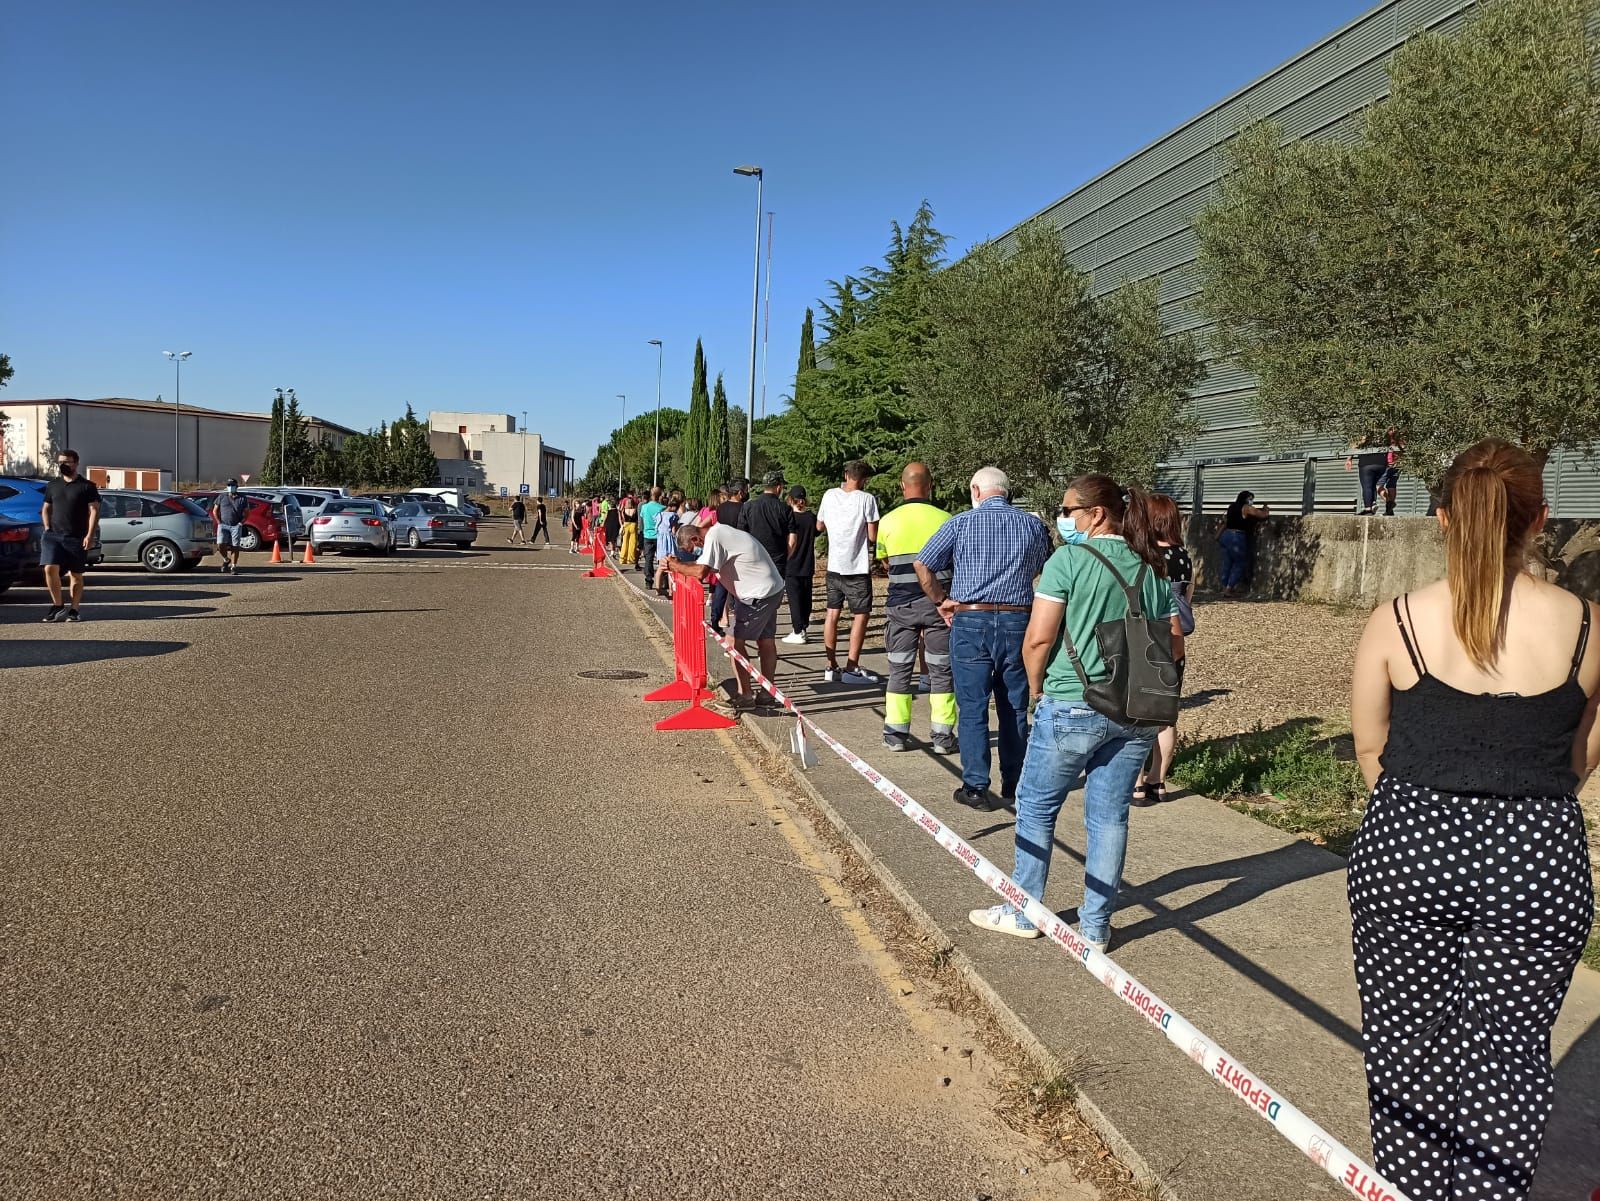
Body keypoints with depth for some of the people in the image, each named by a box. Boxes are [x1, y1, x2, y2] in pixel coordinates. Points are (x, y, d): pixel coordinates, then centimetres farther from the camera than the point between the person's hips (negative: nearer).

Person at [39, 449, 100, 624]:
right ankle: (58, 606, 1)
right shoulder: (52, 485, 14)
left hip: (77, 538, -3)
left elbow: (94, 510, -4)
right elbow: (46, 509, 21)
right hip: (53, 535, 3)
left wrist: (90, 535, -13)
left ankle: (74, 610, 12)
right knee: (50, 568, -13)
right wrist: (47, 528, 5)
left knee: (76, 575, 4)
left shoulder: (87, 486, 1)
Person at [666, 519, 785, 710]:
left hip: (759, 594, -10)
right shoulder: (719, 531, 13)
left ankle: (745, 695, -2)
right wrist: (680, 564, 2)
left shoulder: (713, 538, -17)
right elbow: (706, 566, 14)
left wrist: (677, 566, -10)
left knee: (737, 642, -5)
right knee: (766, 641, 15)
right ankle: (768, 692, 24)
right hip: (773, 589, 10)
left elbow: (700, 572, -25)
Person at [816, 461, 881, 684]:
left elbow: (820, 526, 15)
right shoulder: (866, 499, -11)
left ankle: (831, 667, 14)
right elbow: (873, 536, -11)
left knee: (833, 613, 11)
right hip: (857, 567, -5)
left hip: (834, 566, 5)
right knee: (861, 615, 2)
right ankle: (851, 668, 0)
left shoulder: (830, 495, 3)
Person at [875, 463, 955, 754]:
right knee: (941, 670, 7)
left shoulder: (888, 521, -2)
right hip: (938, 604, -1)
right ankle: (942, 736, 10)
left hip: (901, 604, 1)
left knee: (900, 670, 10)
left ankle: (896, 734, 13)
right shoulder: (945, 520, -5)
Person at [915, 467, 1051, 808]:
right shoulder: (1033, 525, 5)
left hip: (970, 622, -2)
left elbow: (923, 565, -3)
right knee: (1014, 707, 13)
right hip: (1017, 622, 3)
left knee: (973, 707, 3)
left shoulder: (961, 523, -3)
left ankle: (975, 787, 3)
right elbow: (1044, 567, 16)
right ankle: (1014, 784, 22)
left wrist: (941, 600, 9)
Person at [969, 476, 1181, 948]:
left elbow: (1037, 639, -15)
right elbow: (1174, 647, 7)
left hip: (1072, 708, -5)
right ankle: (1096, 926, 20)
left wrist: (1037, 689, 1)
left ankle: (1022, 914, 21)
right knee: (1110, 815, 12)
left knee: (1037, 806, 11)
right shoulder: (1151, 568, 7)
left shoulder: (1069, 560, -10)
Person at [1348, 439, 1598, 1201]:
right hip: (1536, 860, 1)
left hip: (1406, 851, 0)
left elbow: (1370, 752, 2)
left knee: (1407, 1041, 15)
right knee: (1506, 1052, 11)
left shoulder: (1396, 622, -8)